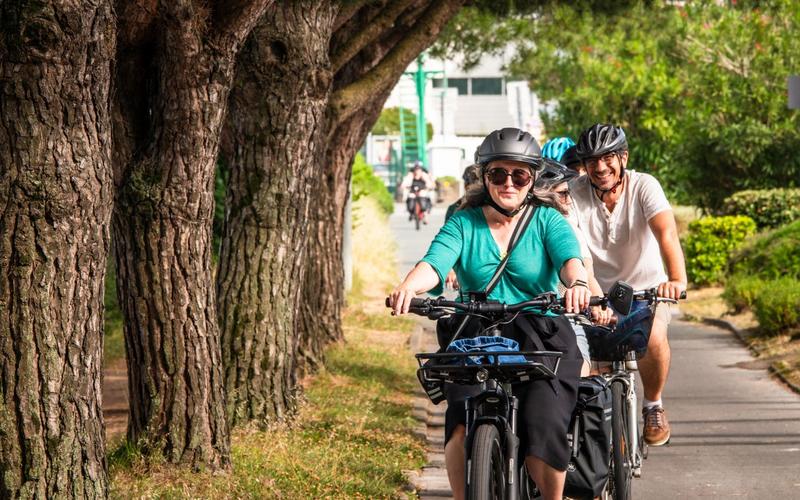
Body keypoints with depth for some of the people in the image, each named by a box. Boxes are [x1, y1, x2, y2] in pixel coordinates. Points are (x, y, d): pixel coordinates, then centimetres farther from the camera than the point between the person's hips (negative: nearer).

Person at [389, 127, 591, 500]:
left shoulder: (547, 220, 7)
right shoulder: (464, 224, 9)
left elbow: (569, 256, -13)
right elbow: (435, 263, -9)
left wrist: (577, 282, -37)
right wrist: (408, 286, -33)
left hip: (543, 343, -1)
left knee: (543, 427, -22)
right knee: (464, 425, -25)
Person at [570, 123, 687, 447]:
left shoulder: (644, 186, -16)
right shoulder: (576, 193, -14)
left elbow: (666, 233, -31)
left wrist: (677, 279, -50)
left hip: (645, 289, -1)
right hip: (599, 291, 1)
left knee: (654, 338, -30)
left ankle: (653, 405, -2)